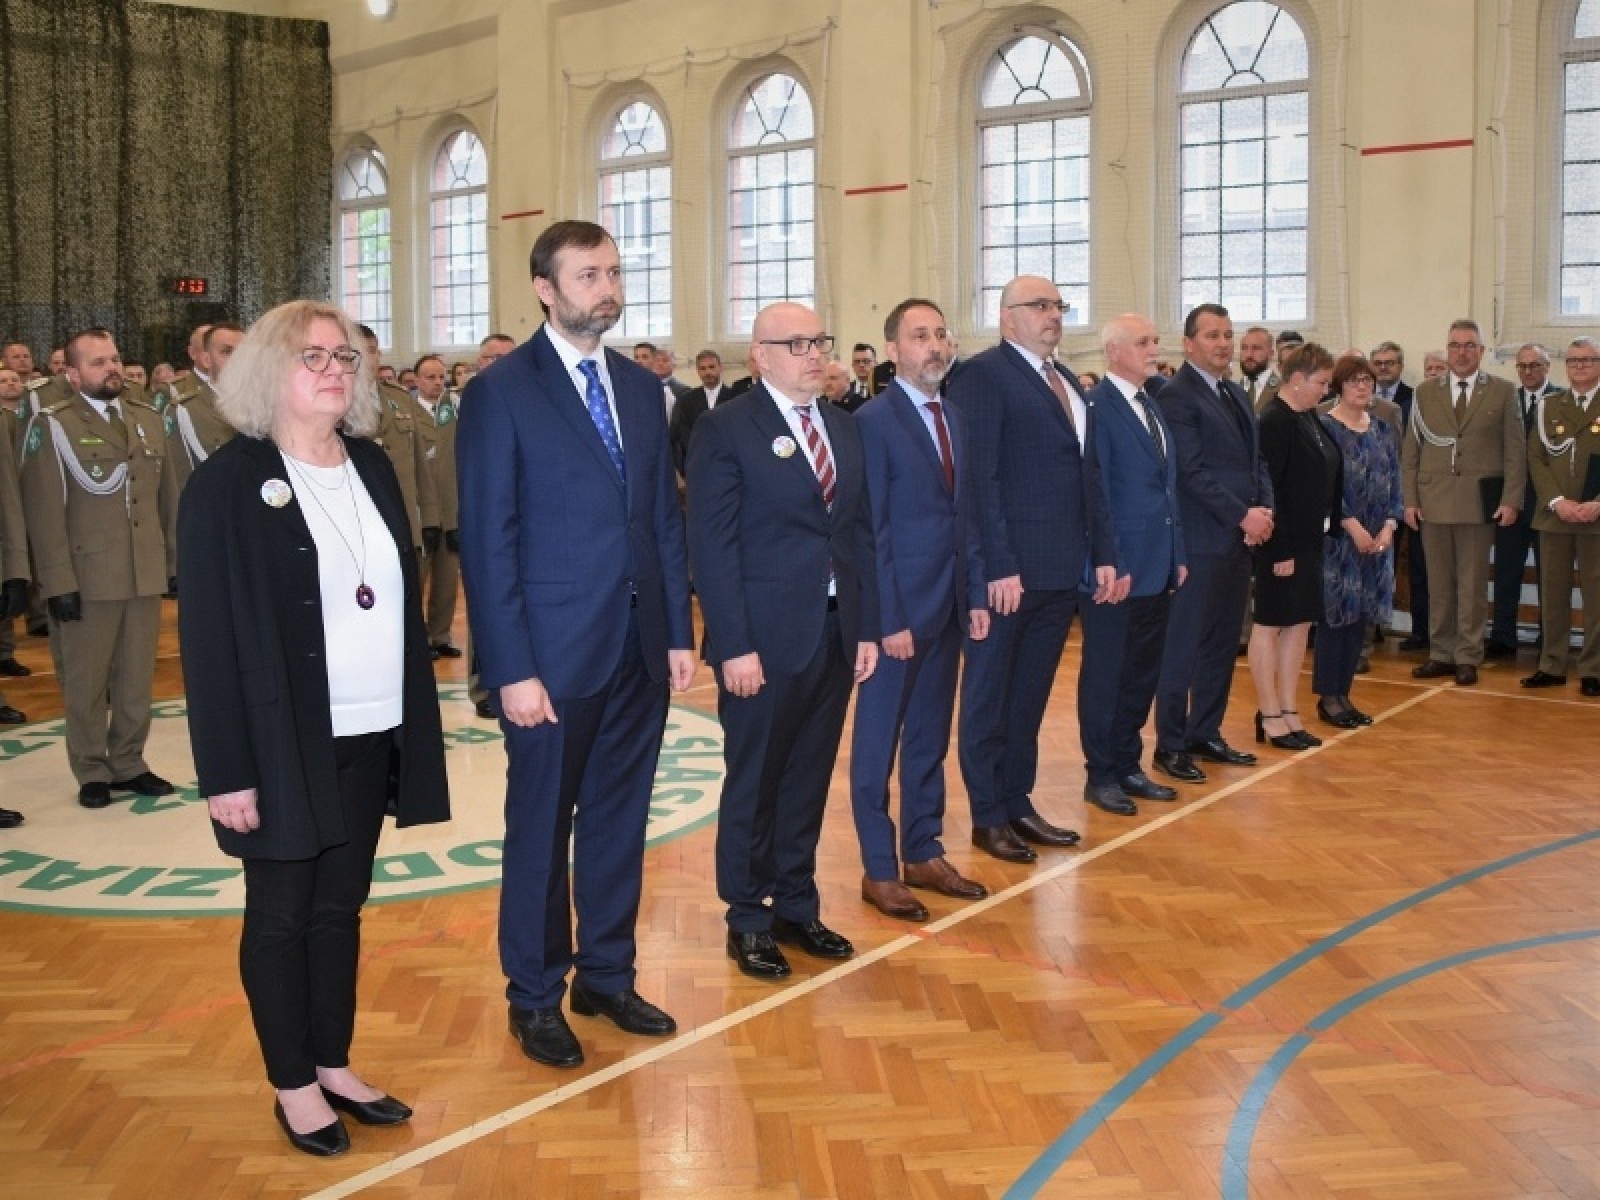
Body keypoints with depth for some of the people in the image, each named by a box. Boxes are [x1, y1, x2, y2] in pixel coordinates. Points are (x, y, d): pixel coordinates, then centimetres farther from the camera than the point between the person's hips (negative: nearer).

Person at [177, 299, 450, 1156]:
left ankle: (335, 1066, 31)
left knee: (341, 907, 16)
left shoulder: (372, 467, 7)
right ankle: (293, 1086, 25)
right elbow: (207, 633, -12)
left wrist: (413, 721, 6)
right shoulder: (228, 481, -10)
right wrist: (226, 769, -15)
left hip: (368, 735, 5)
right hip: (283, 742, -5)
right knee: (281, 914, 10)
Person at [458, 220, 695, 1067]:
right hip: (555, 653, -5)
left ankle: (607, 976, 31)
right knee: (541, 832, 9)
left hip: (641, 647, 5)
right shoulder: (500, 393, -7)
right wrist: (512, 669, -14)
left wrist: (680, 631, 6)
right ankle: (535, 999, 26)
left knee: (619, 822, 15)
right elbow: (487, 542, -10)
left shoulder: (642, 388, 10)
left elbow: (666, 518, 11)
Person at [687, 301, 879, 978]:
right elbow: (712, 546, -12)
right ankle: (748, 920, 23)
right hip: (765, 638, -5)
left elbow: (859, 531, 12)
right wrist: (734, 646, -17)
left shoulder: (842, 426, 11)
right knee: (754, 784, 8)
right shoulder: (726, 429, -8)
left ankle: (797, 906, 30)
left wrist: (867, 628, 8)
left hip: (835, 633, 6)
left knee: (809, 780, 15)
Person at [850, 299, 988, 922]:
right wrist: (889, 618, -17)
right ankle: (878, 870, 15)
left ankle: (923, 854, 27)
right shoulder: (873, 421, -11)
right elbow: (869, 530, -14)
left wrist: (976, 595, 7)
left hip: (947, 606, 7)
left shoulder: (953, 420, 11)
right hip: (898, 607, -7)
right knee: (878, 742, 5)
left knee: (930, 738, 15)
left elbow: (964, 516, 14)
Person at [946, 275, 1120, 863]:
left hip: (1062, 571, 8)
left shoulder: (1068, 382, 17)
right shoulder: (982, 375, -8)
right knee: (990, 698, 6)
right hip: (1009, 570, -7)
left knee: (1030, 696, 15)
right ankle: (988, 817, 17)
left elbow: (1087, 475, 18)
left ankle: (1019, 804, 27)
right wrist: (999, 567, -20)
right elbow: (979, 478, -15)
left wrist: (1103, 553, 10)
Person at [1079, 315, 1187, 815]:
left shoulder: (1151, 405, 14)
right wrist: (1110, 565, -17)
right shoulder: (1097, 407, -12)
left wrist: (1178, 555, 13)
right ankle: (1100, 775, 15)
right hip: (1118, 567, -8)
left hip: (1158, 566, 8)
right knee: (1106, 674, 4)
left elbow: (1167, 486, 17)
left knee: (1142, 673, 14)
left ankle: (1128, 765, 26)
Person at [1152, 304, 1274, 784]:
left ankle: (1205, 733, 22)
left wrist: (1264, 509, -1)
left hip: (1240, 540, 8)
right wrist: (1242, 516, -16)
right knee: (1184, 646, -2)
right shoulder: (1176, 395, -10)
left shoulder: (1237, 395, 17)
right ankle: (1171, 745, 6)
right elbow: (1192, 471, -17)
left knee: (1223, 645, 12)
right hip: (1201, 541, -8)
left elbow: (1256, 461, 17)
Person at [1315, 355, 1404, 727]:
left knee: (1360, 616, 7)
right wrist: (1353, 527, -17)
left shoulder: (1381, 429, 12)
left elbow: (1393, 481, 10)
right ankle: (1327, 697, 5)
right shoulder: (1325, 427, -6)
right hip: (1338, 538, -6)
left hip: (1376, 538, 6)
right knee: (1336, 613, -3)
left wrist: (1389, 527, -4)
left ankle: (1343, 693, 15)